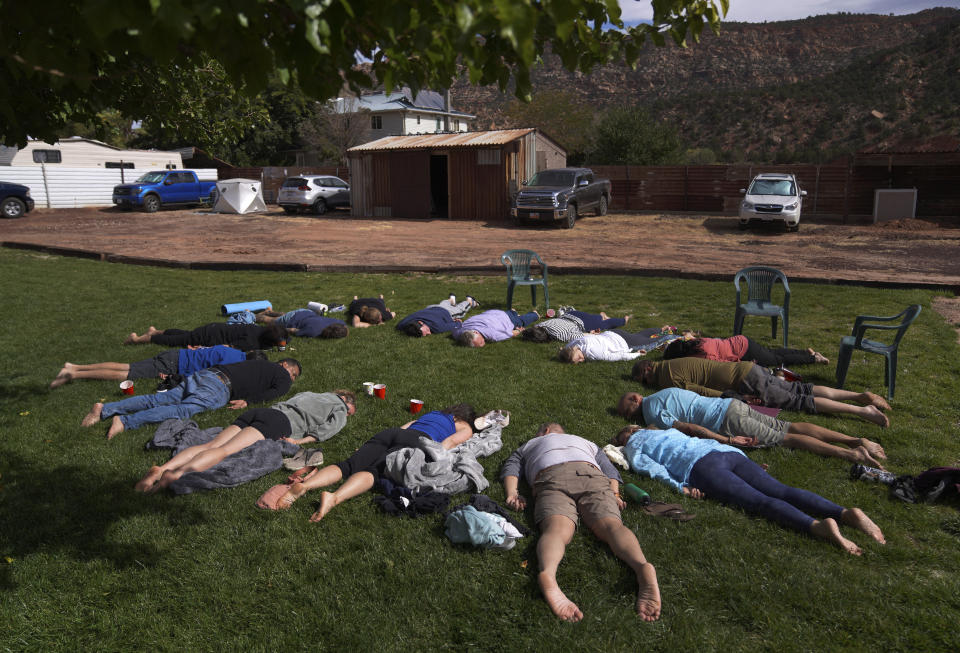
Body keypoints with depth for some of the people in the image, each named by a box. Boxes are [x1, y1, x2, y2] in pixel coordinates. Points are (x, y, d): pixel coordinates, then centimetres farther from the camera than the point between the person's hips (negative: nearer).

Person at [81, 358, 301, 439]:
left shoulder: (262, 365, 34)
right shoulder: (281, 374, 11)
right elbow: (277, 391, -8)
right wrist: (248, 400, -5)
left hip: (204, 373, 8)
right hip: (218, 386, -8)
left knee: (158, 400, 0)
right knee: (183, 410, -24)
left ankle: (105, 409, -9)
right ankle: (125, 421, -39)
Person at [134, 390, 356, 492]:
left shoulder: (309, 394, 40)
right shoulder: (340, 409, 19)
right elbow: (328, 428, 0)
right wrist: (301, 440, -1)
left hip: (260, 411, 6)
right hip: (281, 421, -6)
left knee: (210, 445, -13)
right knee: (225, 450, -25)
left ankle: (163, 468, -32)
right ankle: (176, 474, -44)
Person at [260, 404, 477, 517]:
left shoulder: (431, 413, 42)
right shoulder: (465, 429, 26)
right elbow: (450, 441, 5)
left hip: (389, 433, 5)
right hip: (415, 440, -5)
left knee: (347, 466, -17)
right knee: (374, 471, -28)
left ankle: (303, 486, -41)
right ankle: (334, 498, -55)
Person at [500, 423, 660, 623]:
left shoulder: (529, 444, 42)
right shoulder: (587, 443, 45)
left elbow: (510, 468, 24)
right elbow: (610, 470, 29)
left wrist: (512, 493, 10)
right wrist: (614, 494, 16)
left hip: (550, 477, -1)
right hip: (590, 473, 2)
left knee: (556, 529, -28)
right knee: (611, 524, -21)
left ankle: (548, 574, -62)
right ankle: (642, 566, -54)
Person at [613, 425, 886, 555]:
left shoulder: (632, 448, 22)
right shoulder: (667, 431, 42)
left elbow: (653, 467, 2)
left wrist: (679, 486, -6)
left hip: (701, 465, -6)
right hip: (730, 452, 6)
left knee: (759, 501, -24)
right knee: (782, 491, -11)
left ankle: (818, 526, -46)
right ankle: (846, 513, -31)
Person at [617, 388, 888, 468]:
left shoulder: (652, 413, -6)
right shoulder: (664, 393, 23)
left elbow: (688, 428, -15)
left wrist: (728, 440, -17)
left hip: (727, 421, -8)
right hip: (732, 404, 8)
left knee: (787, 438, -9)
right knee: (791, 427, 3)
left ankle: (851, 454, -15)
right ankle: (856, 440, -2)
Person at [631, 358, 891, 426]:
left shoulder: (667, 378, -9)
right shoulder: (674, 364, 19)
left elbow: (699, 391, -19)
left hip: (746, 383, -8)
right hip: (748, 369, 8)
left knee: (798, 401, -6)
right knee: (801, 390, 9)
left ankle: (862, 410, -8)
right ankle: (861, 396, 8)